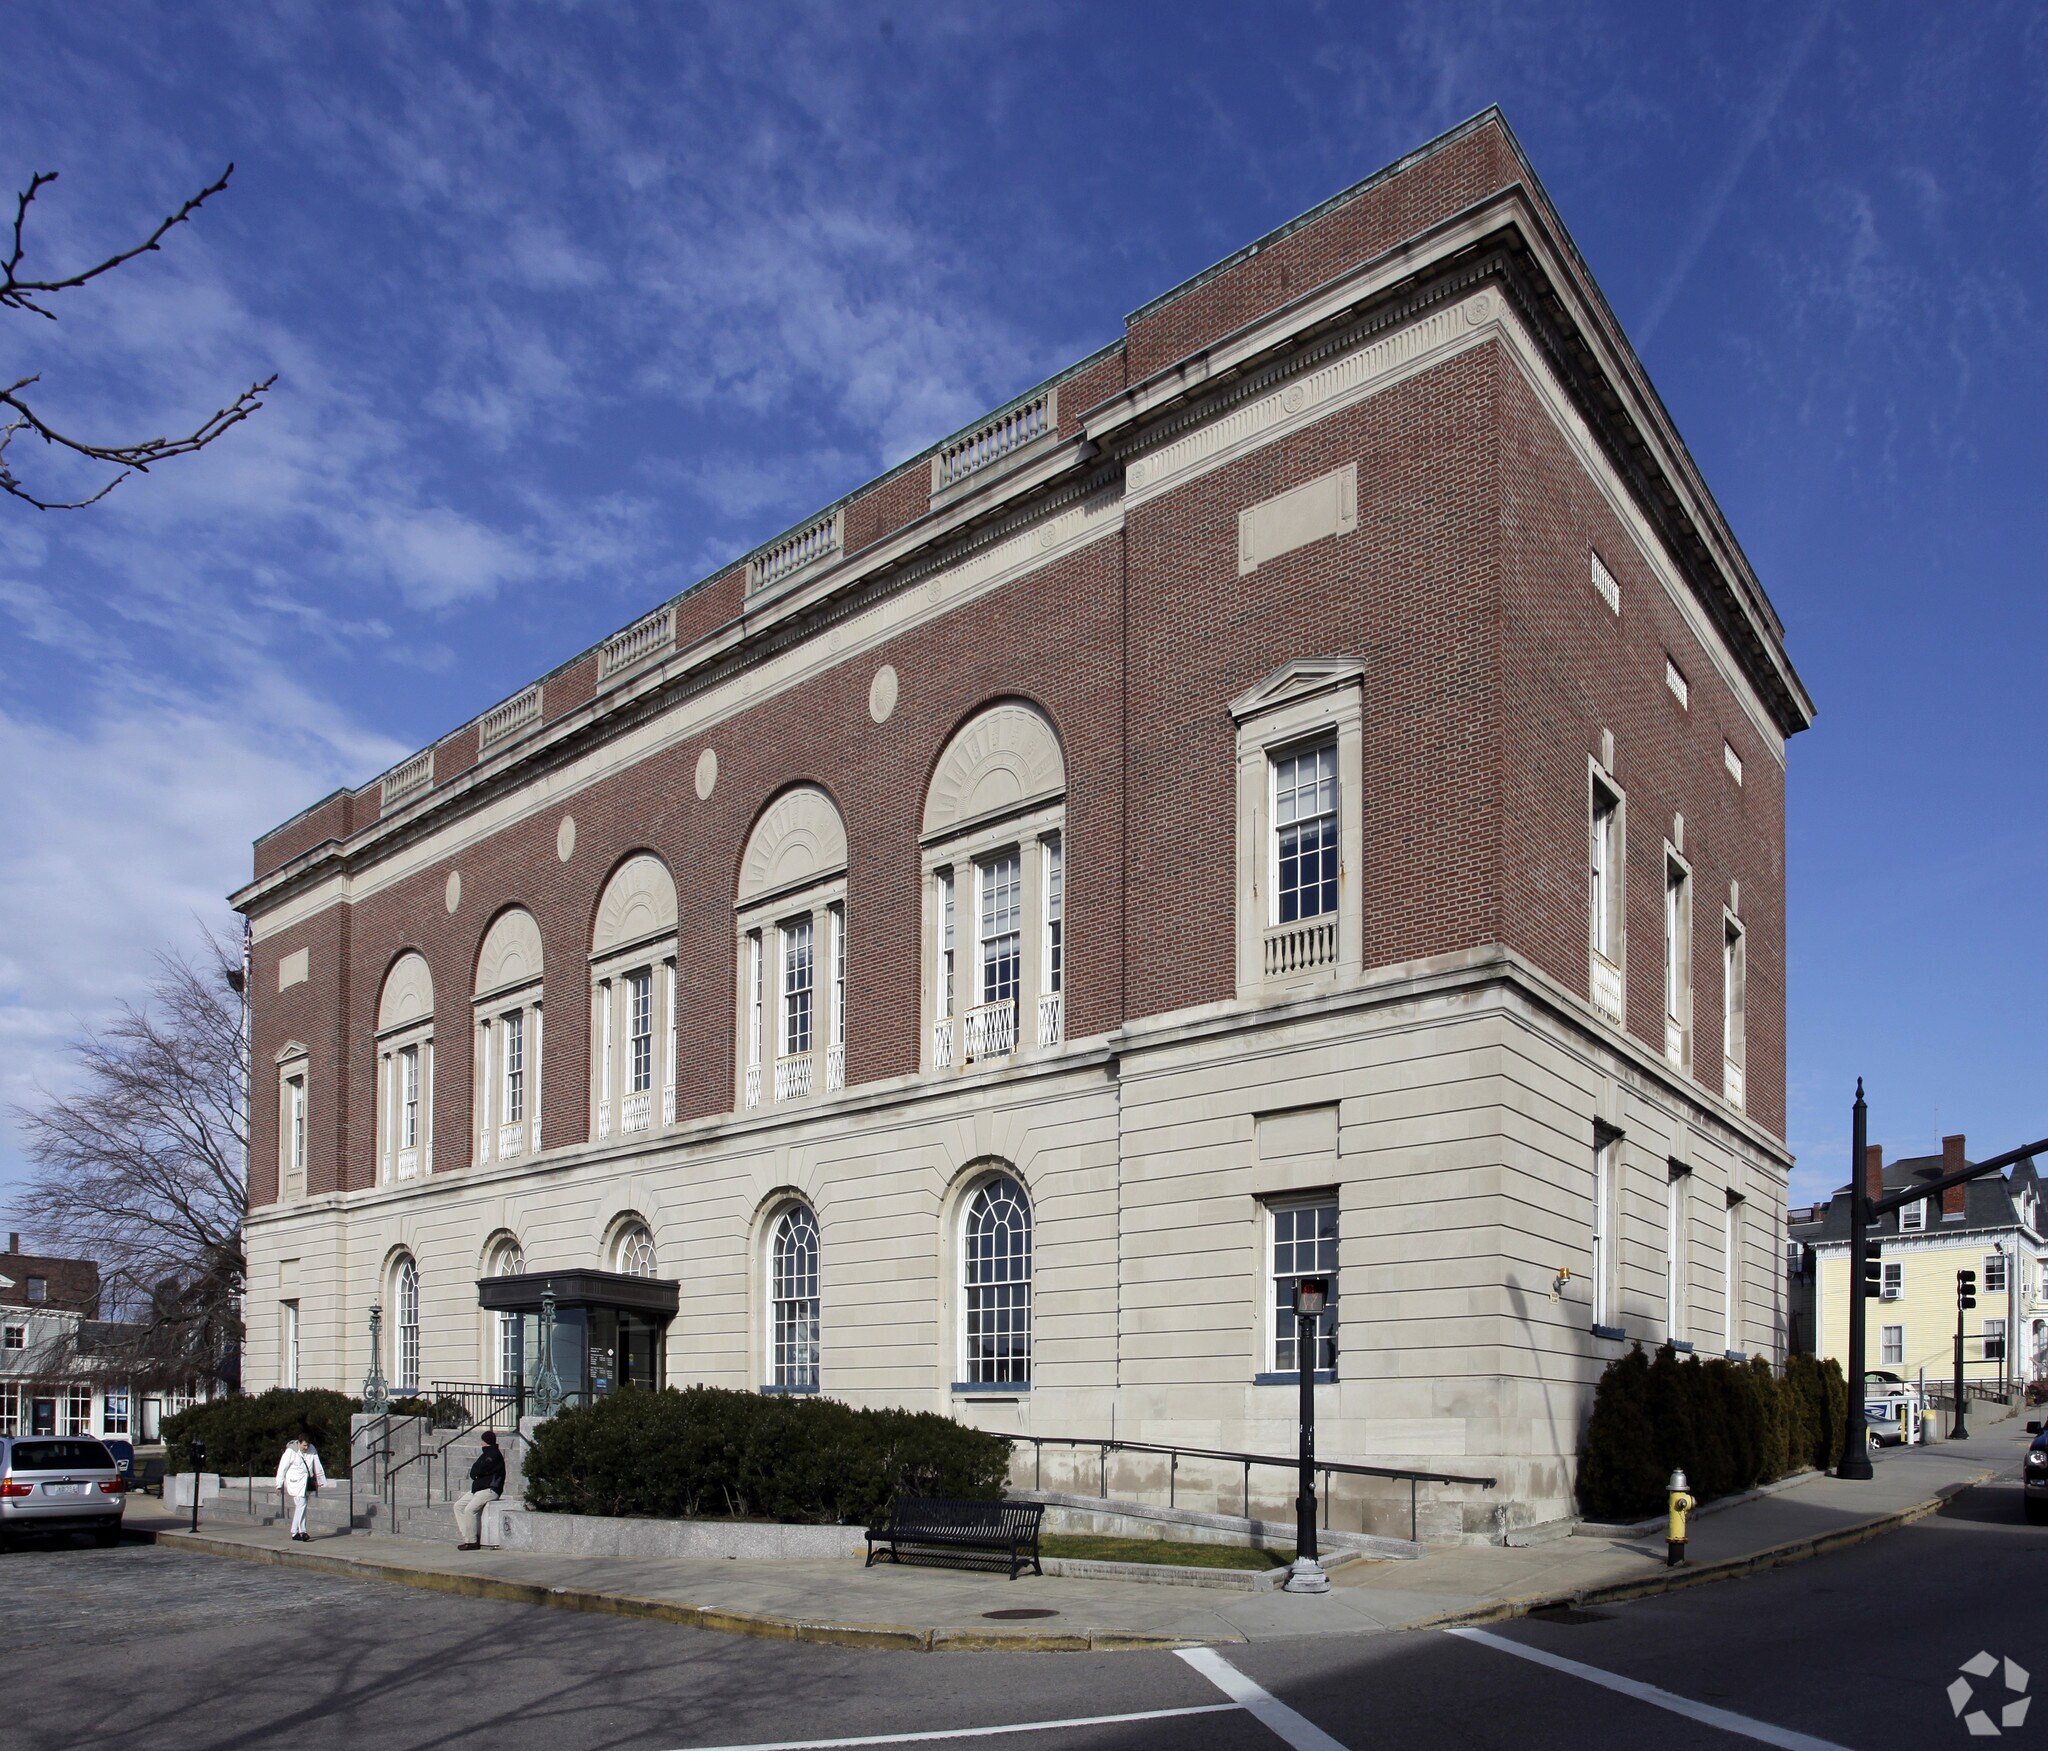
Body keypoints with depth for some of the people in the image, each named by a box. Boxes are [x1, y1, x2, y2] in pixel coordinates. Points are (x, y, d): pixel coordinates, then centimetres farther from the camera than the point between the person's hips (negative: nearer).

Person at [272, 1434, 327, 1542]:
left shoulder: (312, 1449, 3)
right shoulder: (290, 1451, -10)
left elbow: (317, 1466, 12)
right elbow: (282, 1468, -6)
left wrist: (321, 1480, 16)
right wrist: (279, 1485, -6)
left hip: (307, 1482, 5)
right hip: (295, 1482, -5)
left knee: (299, 1507, 10)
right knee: (301, 1505, -16)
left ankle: (295, 1533, 17)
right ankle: (302, 1532, -17)